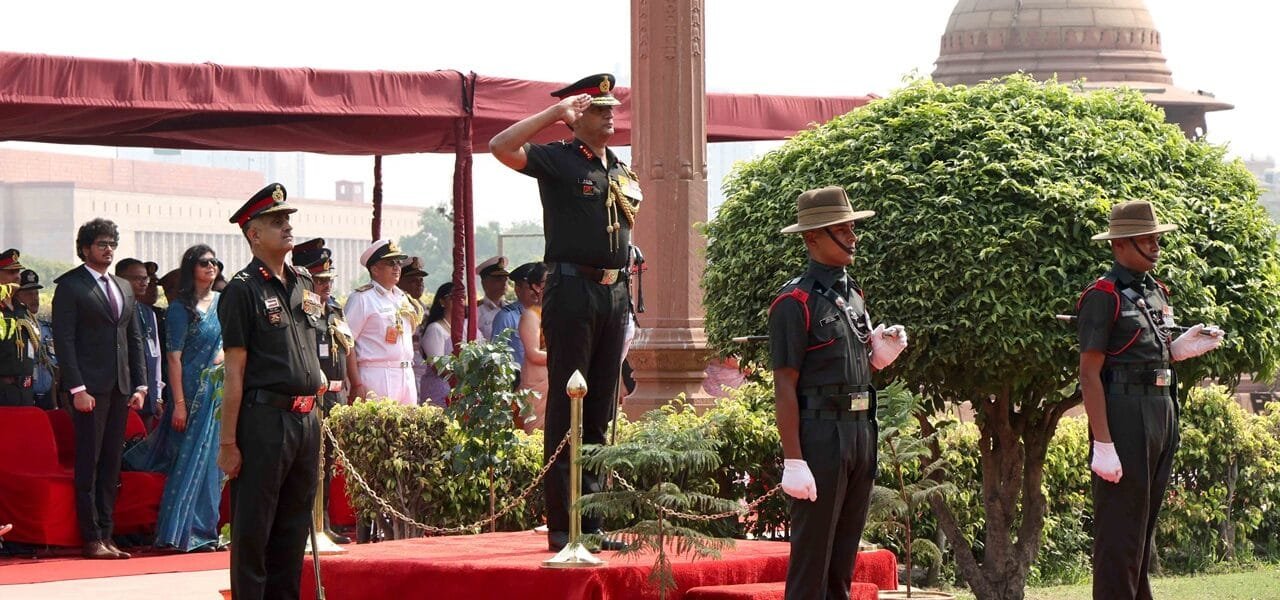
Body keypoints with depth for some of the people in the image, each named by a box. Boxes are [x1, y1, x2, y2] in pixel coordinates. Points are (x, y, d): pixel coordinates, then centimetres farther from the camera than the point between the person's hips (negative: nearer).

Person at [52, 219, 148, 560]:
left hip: (120, 388, 6)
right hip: (90, 388, -6)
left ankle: (106, 535, 11)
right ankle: (92, 538, -3)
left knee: (111, 464, 7)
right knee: (89, 464, -4)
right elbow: (64, 340, -9)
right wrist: (77, 388, -15)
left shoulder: (124, 288, 17)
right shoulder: (70, 286, -3)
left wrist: (140, 385, 9)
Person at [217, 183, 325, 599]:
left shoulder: (304, 284, 14)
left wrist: (318, 380, 14)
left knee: (294, 526, 12)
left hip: (305, 419, 7)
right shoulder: (243, 290, -7)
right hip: (264, 419, -7)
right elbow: (234, 372, -11)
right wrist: (228, 443, -14)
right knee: (253, 528, -2)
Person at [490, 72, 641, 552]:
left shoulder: (623, 173, 18)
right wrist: (555, 113, -16)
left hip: (614, 293, 7)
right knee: (566, 409, -6)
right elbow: (501, 147, -19)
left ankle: (592, 521, 14)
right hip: (572, 290, -7)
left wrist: (626, 292, 17)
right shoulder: (557, 159, -2)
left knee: (601, 411, 9)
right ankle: (562, 526, -5)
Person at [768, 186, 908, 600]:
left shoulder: (852, 296, 16)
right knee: (812, 556, -6)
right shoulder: (795, 301, -9)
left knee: (844, 557, 12)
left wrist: (881, 355, 2)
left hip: (860, 427, 8)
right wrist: (793, 461, -18)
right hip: (820, 430, -8)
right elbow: (785, 385, -13)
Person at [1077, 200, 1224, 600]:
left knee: (1145, 521, 15)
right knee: (1119, 526, -7)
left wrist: (1179, 350, 3)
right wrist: (1103, 444, -20)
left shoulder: (1156, 293, 16)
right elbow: (1089, 374, -14)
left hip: (1162, 410, 9)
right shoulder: (1103, 296, -10)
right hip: (1124, 413, -9)